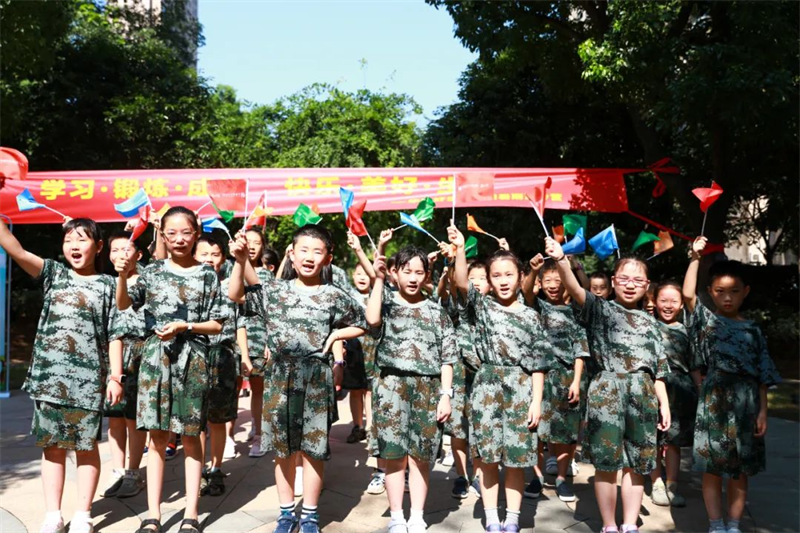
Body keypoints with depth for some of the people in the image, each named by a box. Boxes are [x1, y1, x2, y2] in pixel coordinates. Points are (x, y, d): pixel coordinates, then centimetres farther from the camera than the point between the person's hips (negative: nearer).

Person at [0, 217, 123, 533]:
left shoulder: (107, 285, 3)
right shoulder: (53, 273, 10)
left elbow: (114, 335, 1)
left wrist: (116, 376, -3)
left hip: (89, 378, -2)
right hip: (49, 375, 3)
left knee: (86, 446, 4)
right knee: (52, 445, 9)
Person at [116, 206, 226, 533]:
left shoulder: (208, 275, 1)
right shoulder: (153, 271, 6)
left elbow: (216, 325, 1)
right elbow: (124, 305, -4)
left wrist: (184, 326, -13)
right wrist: (123, 276, -20)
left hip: (192, 360, -1)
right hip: (156, 357, 1)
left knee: (190, 437, 5)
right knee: (157, 436, 5)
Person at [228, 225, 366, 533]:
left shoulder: (334, 297, 0)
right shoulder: (273, 291, 2)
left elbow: (360, 325, 12)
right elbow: (235, 296, 1)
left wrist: (336, 335, -3)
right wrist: (240, 262, -9)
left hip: (317, 378, -1)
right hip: (281, 377, 1)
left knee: (313, 449, 6)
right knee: (283, 450, 11)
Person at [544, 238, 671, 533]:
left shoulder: (649, 322, 16)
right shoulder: (600, 309, 2)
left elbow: (657, 367, 18)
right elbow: (575, 290, -18)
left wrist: (664, 402, 10)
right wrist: (561, 260, -36)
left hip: (643, 394, 4)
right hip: (607, 391, -4)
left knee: (636, 463, 9)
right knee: (607, 462, 0)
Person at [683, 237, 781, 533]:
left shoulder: (753, 331, 8)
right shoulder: (707, 321, 3)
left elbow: (762, 376, 7)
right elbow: (688, 294, -14)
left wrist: (762, 411, 0)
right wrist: (695, 257, -9)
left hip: (746, 403, 2)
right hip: (713, 401, -2)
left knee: (741, 470, 9)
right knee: (712, 468, 2)